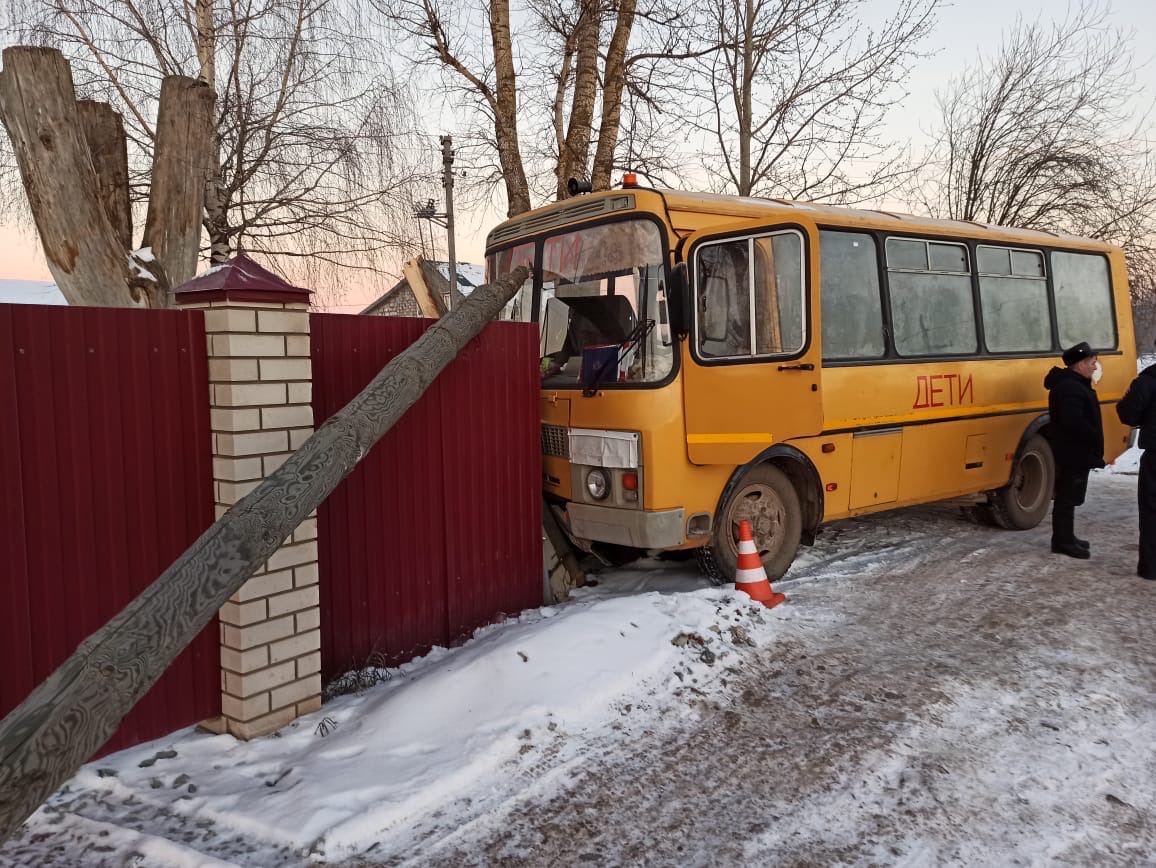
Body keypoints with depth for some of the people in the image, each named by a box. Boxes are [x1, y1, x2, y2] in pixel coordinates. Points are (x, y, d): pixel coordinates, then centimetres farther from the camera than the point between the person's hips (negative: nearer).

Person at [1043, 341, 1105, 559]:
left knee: (1068, 496, 17)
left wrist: (1094, 442, 13)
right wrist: (1097, 441, -17)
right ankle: (1062, 541, 2)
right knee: (1067, 497, -4)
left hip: (1074, 451, 11)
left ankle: (1066, 537, 25)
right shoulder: (1070, 389, -21)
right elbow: (1075, 424, -27)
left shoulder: (1073, 384, 15)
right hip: (1073, 452, -11)